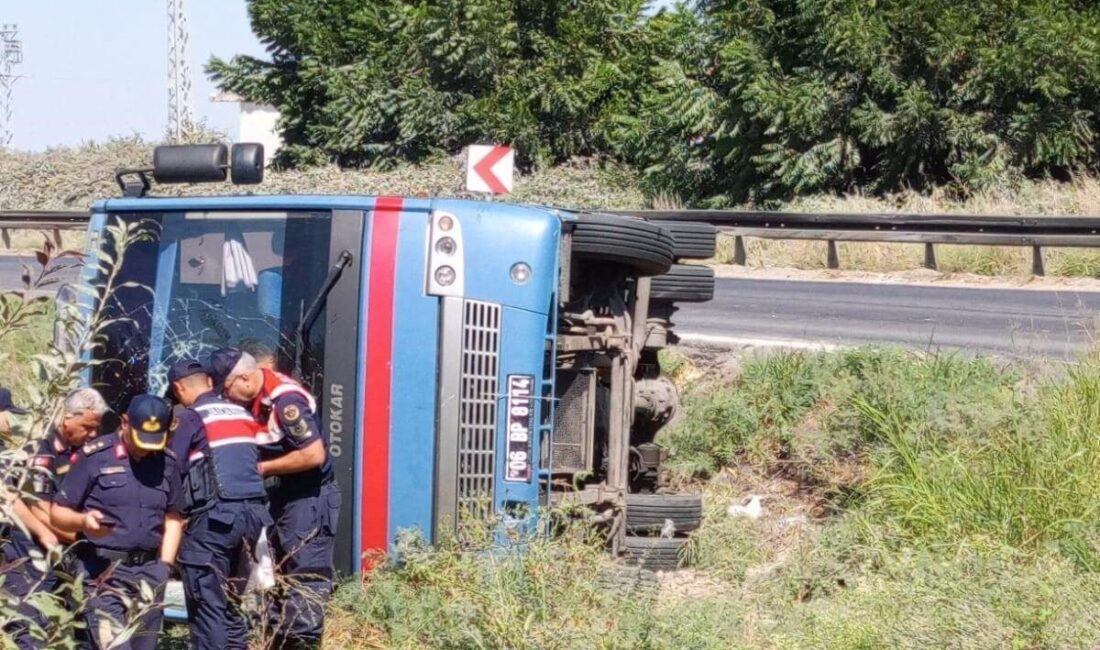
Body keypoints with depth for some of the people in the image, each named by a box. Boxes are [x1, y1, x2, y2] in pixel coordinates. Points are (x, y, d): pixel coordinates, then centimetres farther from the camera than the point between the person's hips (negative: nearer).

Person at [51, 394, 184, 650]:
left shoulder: (167, 461, 9)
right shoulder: (94, 456, -5)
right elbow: (58, 513, -2)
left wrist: (164, 566, 8)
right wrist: (83, 521, -23)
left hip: (150, 572, 5)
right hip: (104, 571, -5)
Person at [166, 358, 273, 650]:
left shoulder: (190, 417, -1)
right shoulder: (243, 414, 18)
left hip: (214, 516, -6)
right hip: (253, 512, 6)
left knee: (208, 604, -3)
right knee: (231, 601, 17)